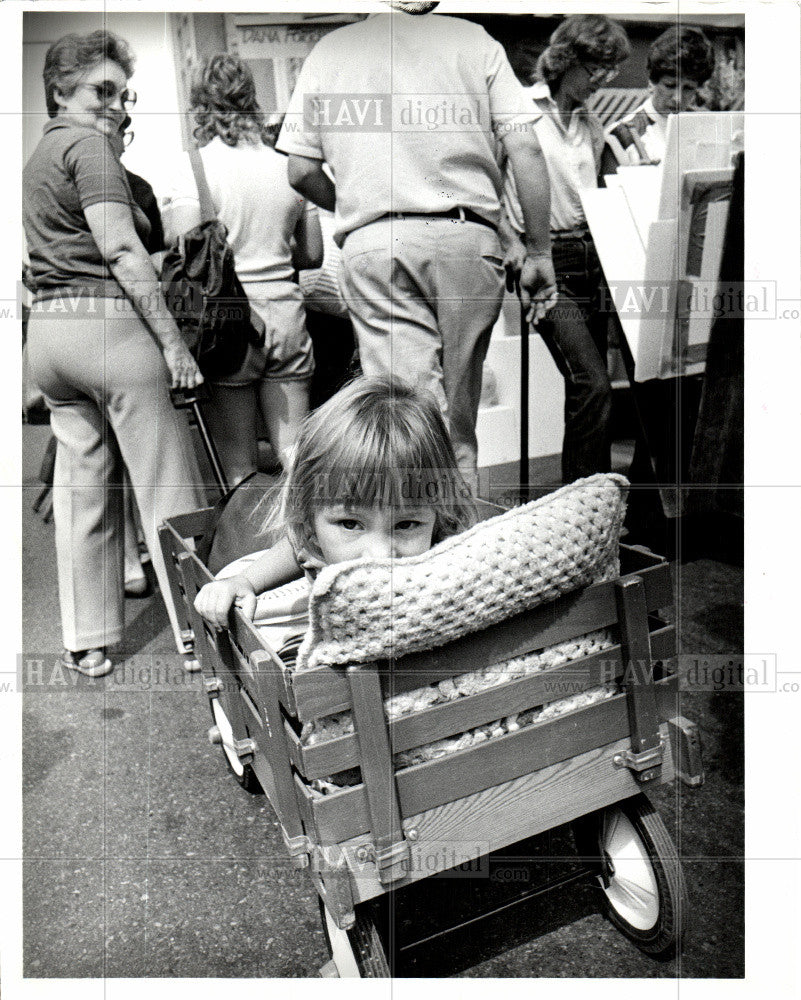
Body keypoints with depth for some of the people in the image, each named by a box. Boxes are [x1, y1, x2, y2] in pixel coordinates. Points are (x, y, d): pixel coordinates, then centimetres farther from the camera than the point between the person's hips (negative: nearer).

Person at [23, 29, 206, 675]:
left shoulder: (40, 153, 26)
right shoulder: (88, 145, -3)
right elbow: (120, 248, -15)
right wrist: (173, 341, -18)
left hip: (46, 330, 9)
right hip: (109, 323, -9)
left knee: (81, 491, 11)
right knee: (168, 491, -4)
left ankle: (87, 644, 19)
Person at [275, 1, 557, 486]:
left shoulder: (328, 50, 15)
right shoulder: (476, 41, 12)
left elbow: (300, 171, 12)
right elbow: (526, 151, 3)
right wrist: (539, 252, 7)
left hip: (371, 246, 0)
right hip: (467, 239, 0)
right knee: (458, 425, 9)